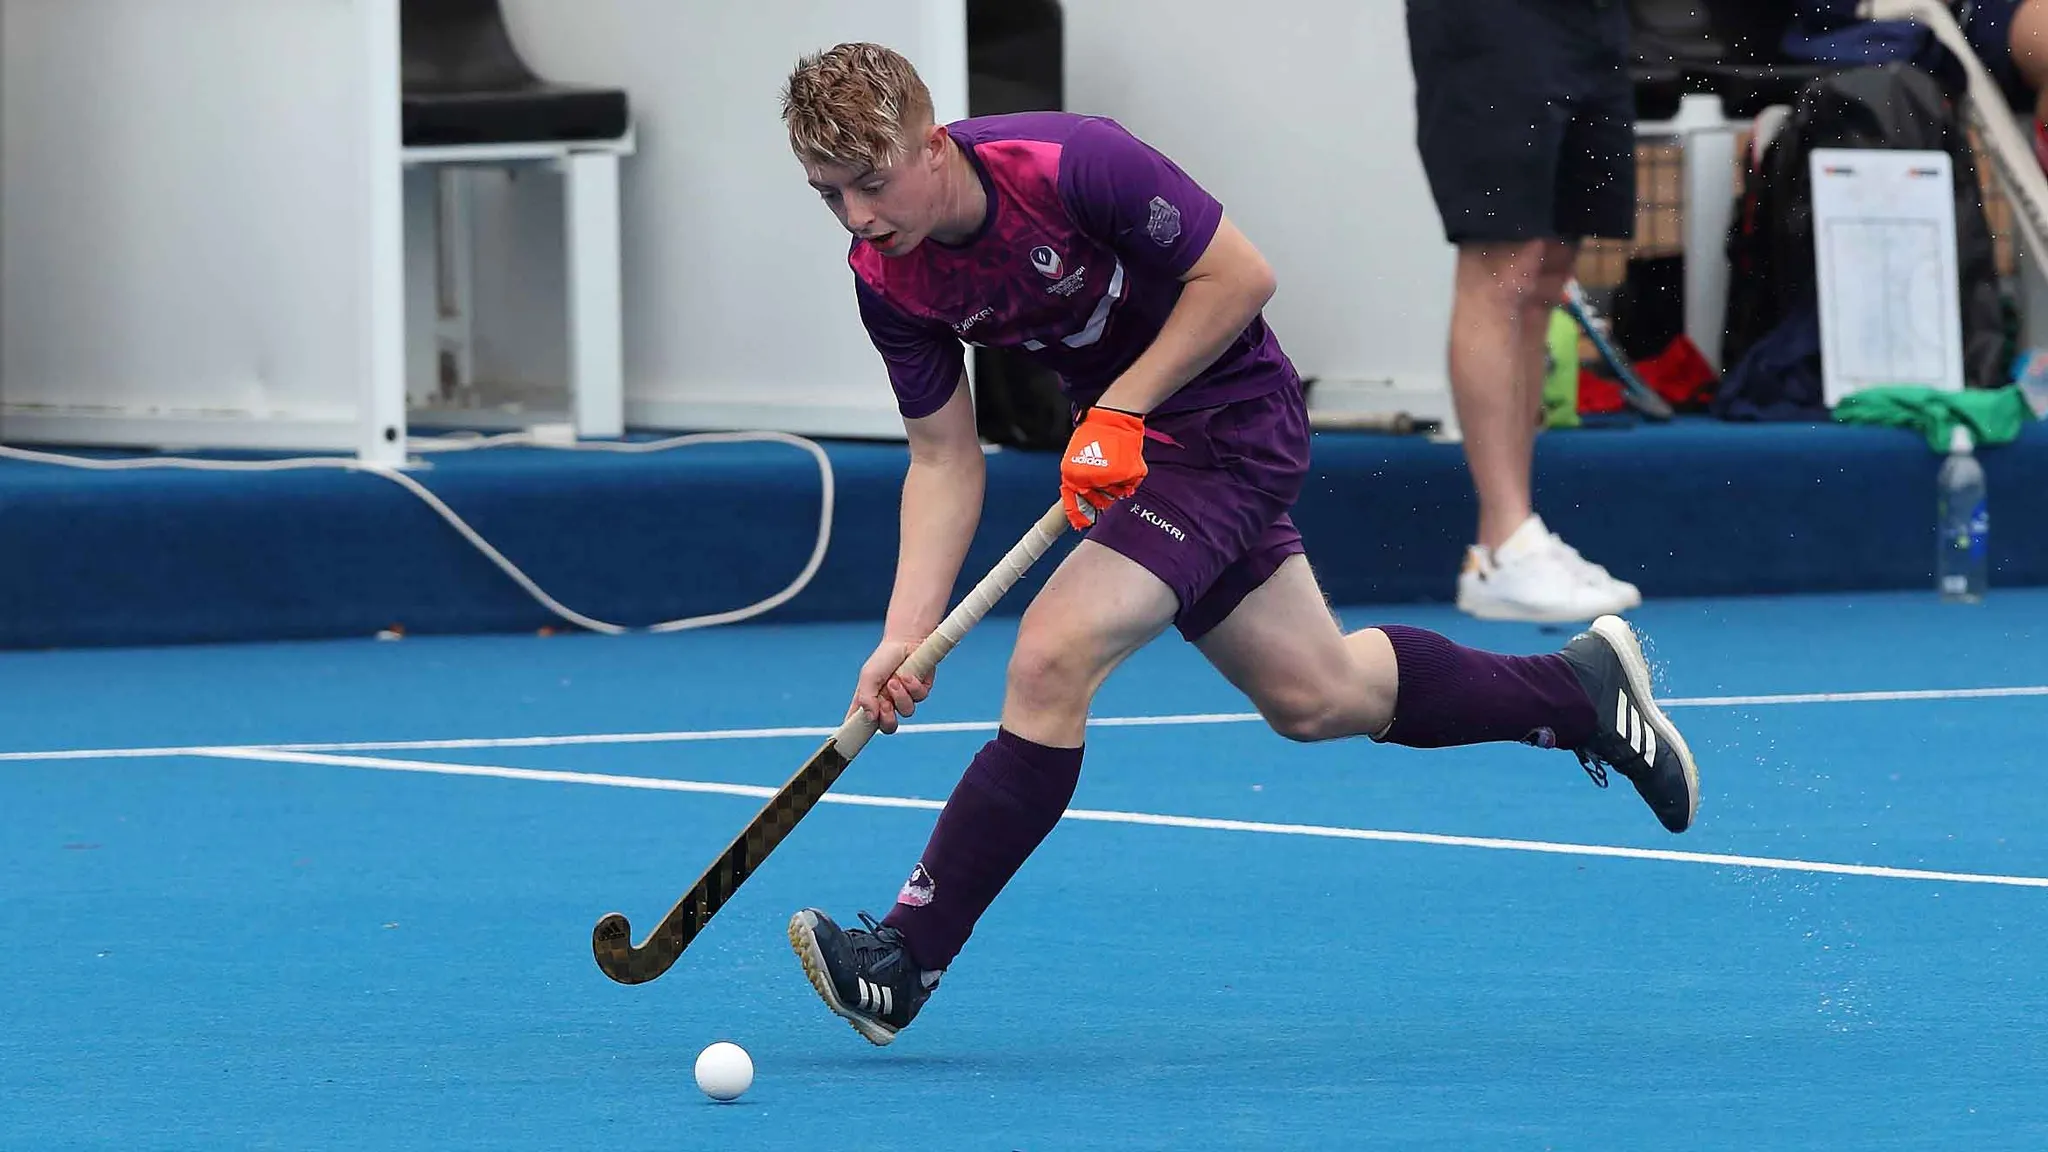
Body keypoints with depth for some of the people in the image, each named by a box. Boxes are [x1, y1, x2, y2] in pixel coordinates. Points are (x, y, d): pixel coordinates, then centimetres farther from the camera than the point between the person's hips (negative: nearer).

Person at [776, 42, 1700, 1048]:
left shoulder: (1071, 164, -30)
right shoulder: (886, 278, -11)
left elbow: (1241, 274, -20)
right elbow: (944, 459, -5)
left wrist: (1120, 411, -23)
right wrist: (905, 634, -16)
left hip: (1229, 420, -8)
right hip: (1120, 441, 8)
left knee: (1051, 655, -22)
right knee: (1315, 696, 17)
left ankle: (904, 961, -18)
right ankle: (1581, 685, 38)